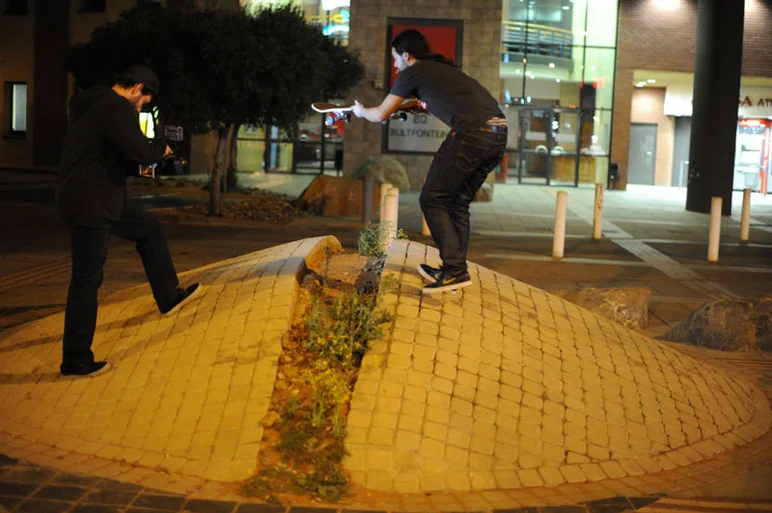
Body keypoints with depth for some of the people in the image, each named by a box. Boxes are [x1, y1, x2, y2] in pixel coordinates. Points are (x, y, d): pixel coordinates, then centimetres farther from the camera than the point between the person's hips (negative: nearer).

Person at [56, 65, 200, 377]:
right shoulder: (117, 107, -16)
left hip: (96, 199, 11)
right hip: (88, 205, -11)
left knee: (148, 228, 25)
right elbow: (141, 151, -24)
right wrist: (161, 147, -2)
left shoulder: (95, 103, 16)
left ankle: (169, 297, 36)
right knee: (87, 280, -4)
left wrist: (139, 166, 14)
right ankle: (75, 362, 5)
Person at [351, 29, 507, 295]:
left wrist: (360, 111, 35)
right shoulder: (443, 68, 31)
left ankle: (454, 269, -5)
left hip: (471, 132, -8)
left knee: (432, 200, 2)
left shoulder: (413, 73, 8)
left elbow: (380, 115, 16)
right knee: (458, 202, 18)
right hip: (499, 134, 8)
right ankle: (456, 270, 18)